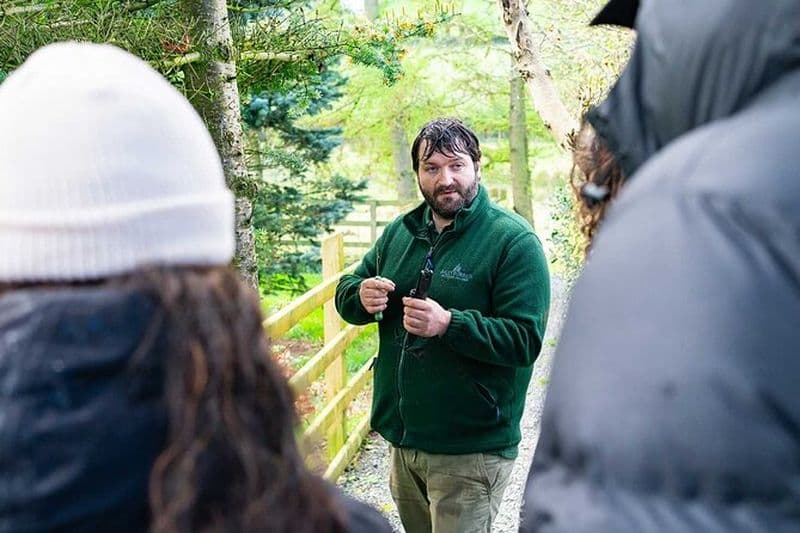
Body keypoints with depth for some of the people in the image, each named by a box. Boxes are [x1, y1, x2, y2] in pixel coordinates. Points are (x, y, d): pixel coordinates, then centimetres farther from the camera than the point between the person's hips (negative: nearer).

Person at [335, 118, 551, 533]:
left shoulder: (513, 241, -13)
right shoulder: (399, 233, 7)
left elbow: (525, 340, -20)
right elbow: (346, 293, 13)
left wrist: (448, 323, -32)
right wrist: (361, 295, -11)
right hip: (403, 438, 7)